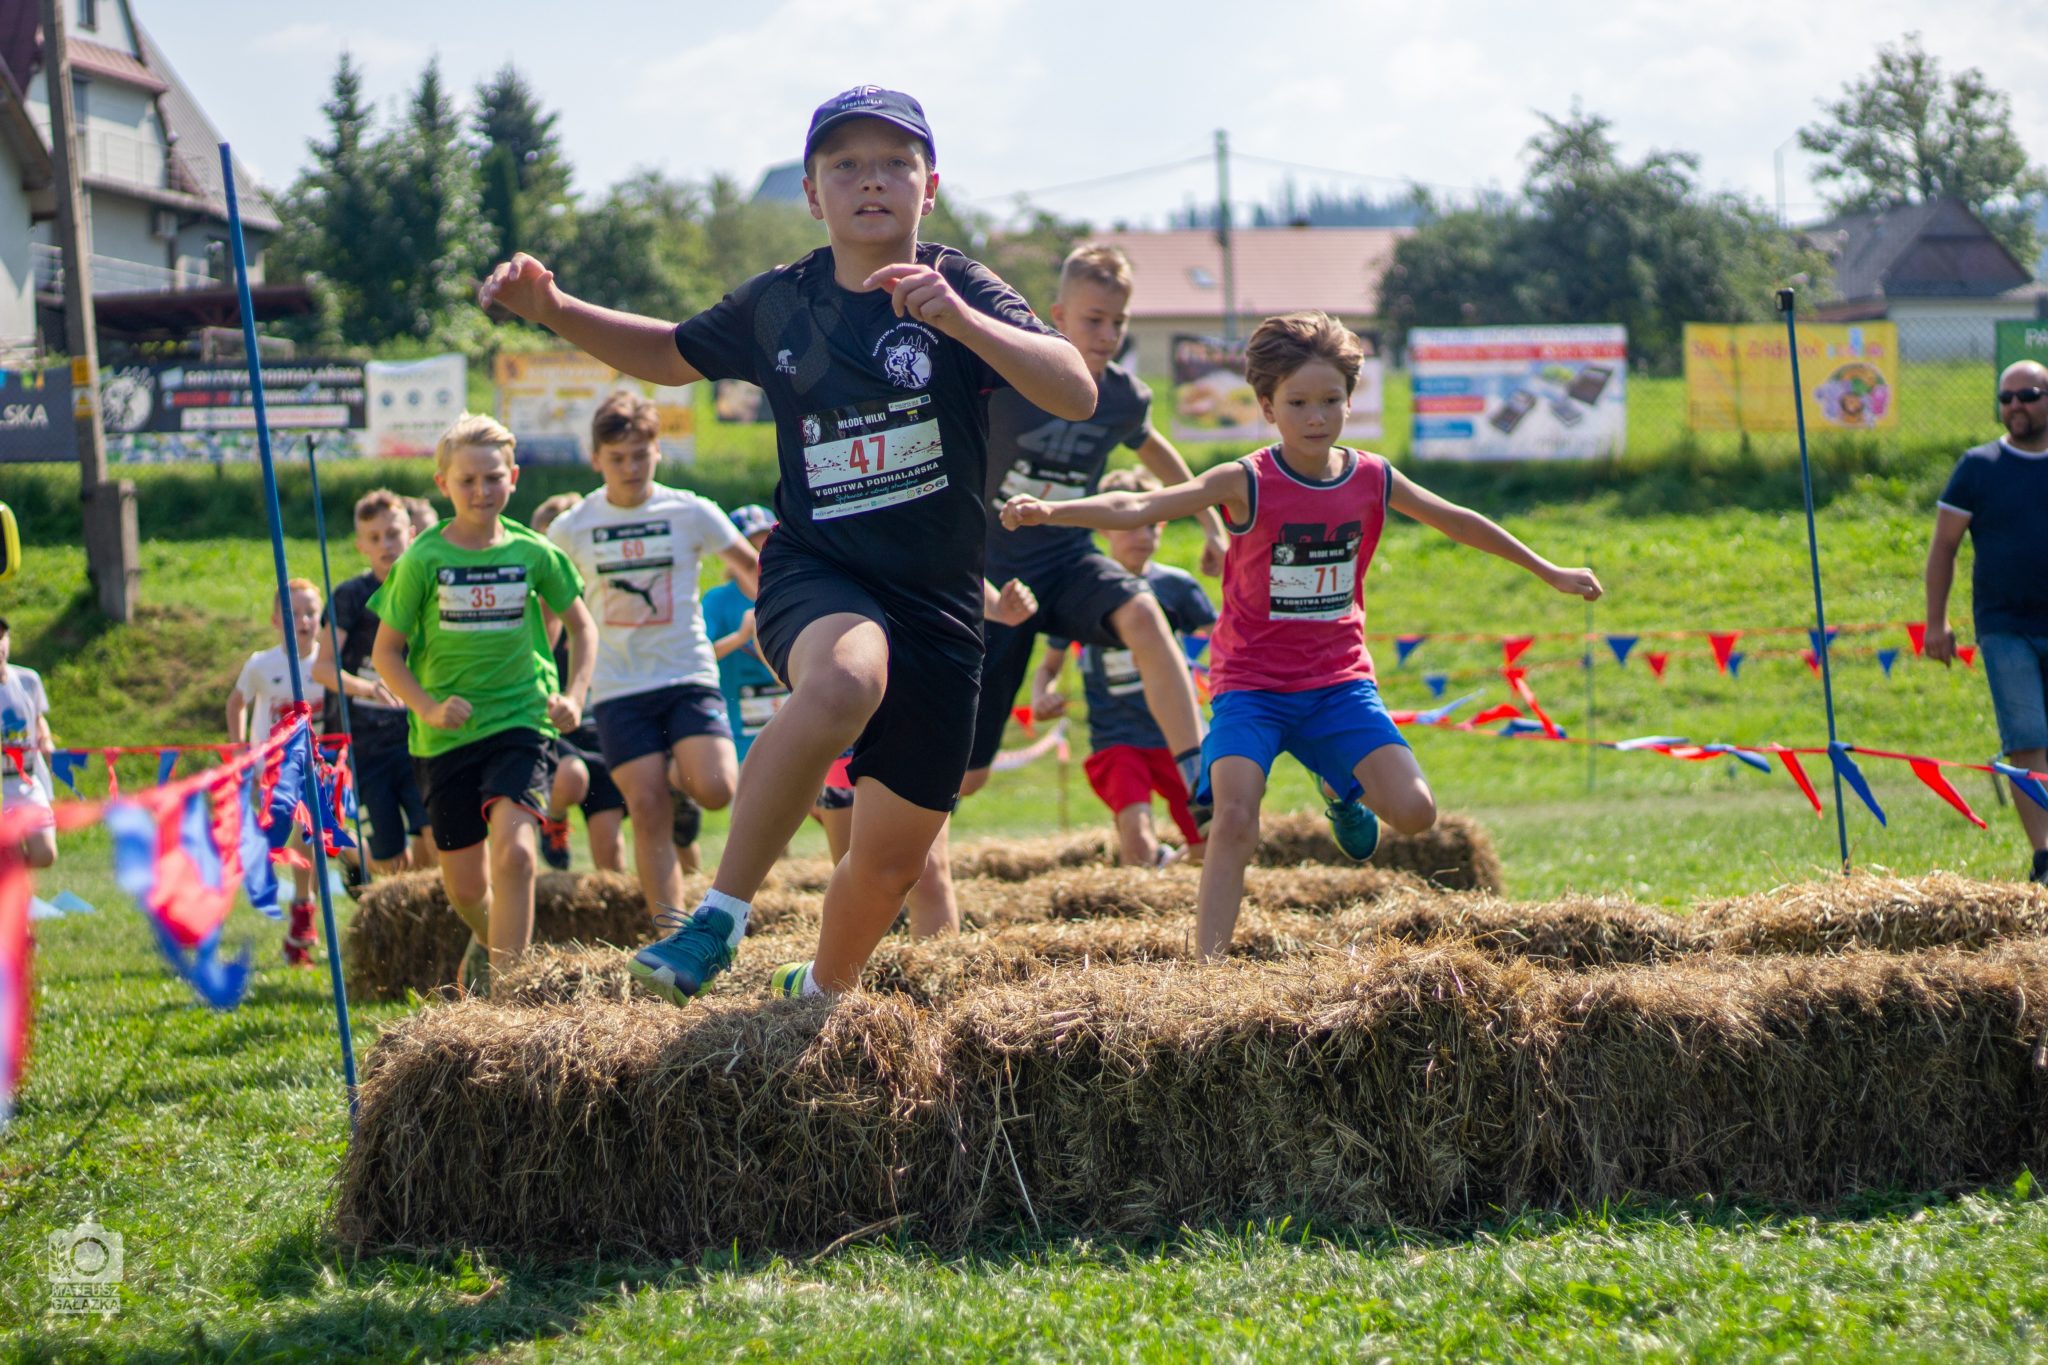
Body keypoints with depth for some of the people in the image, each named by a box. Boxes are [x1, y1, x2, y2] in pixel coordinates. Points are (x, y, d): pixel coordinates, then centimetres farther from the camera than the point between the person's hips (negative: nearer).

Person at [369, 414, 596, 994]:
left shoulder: (534, 554, -1)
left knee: (514, 851, -24)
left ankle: (502, 984, -20)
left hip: (520, 722, -1)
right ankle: (489, 941, 43)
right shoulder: (422, 561, -5)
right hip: (447, 736, 1)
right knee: (465, 884, 9)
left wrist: (573, 695, -1)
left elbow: (581, 626, 14)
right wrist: (427, 707, -14)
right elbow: (386, 651, 1)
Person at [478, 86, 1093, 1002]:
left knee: (894, 855, 8)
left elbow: (1077, 395, -21)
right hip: (816, 576, -1)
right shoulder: (777, 304, 3)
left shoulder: (961, 289, -6)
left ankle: (821, 994, 40)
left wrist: (958, 319, -34)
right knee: (844, 680, -38)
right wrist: (554, 310, 7)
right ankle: (720, 916, -30)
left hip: (938, 606, 1)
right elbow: (673, 355, 22)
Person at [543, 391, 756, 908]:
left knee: (715, 790, -19)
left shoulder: (691, 513, -1)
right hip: (619, 688, 0)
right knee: (647, 809, -9)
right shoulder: (571, 529, 1)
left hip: (689, 676, 0)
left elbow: (753, 570, 11)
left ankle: (678, 774, 17)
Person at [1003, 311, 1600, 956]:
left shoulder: (1373, 480, -1)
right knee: (1233, 820, -23)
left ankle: (1342, 790, 23)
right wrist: (1050, 511, -42)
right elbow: (1137, 507, -25)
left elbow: (1457, 522, 16)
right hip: (1251, 684, -3)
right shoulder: (1246, 484, -13)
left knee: (1414, 813, -11)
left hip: (1338, 681, 3)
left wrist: (1549, 572, 26)